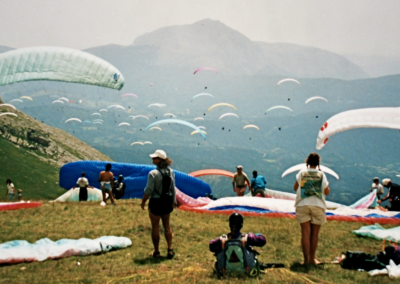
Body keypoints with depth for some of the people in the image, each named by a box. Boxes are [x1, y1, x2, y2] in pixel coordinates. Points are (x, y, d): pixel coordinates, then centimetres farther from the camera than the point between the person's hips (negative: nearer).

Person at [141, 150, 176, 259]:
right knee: (167, 225, 19)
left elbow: (148, 190, -18)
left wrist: (143, 202, -4)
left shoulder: (153, 173, -21)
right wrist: (173, 201, 17)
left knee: (155, 226, 9)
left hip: (156, 202, -6)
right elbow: (173, 189, 6)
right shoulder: (170, 172, -1)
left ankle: (156, 252, 19)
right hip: (167, 201, 6)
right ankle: (170, 249, 21)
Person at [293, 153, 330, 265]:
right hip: (317, 205, -1)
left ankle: (306, 259, -3)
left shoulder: (302, 173, 2)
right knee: (314, 234, 8)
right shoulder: (321, 174, -1)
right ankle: (312, 258, 15)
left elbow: (295, 187, 10)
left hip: (302, 205, 1)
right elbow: (327, 192, 4)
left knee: (306, 233, 1)